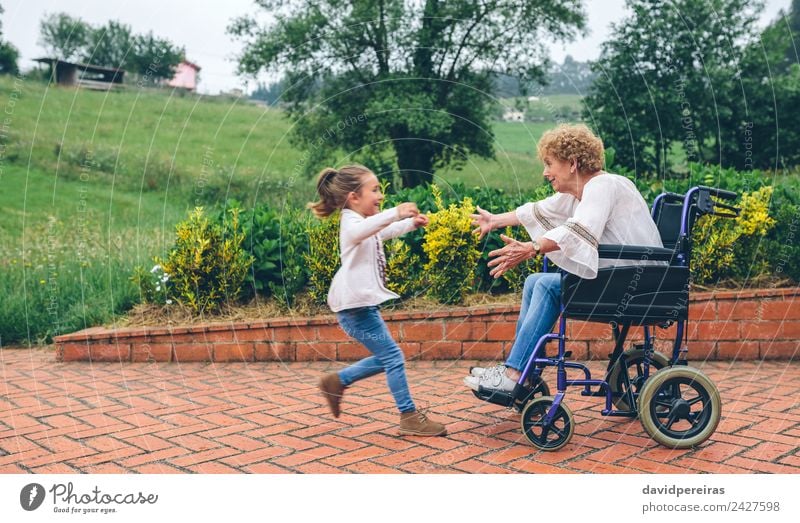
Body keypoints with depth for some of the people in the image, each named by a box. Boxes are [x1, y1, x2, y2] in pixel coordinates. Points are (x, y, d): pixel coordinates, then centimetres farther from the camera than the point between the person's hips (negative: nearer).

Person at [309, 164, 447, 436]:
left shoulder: (364, 223, 18)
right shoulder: (351, 222, -13)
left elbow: (385, 233, 39)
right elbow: (361, 230, -39)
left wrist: (412, 223, 28)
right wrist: (395, 214, -51)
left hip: (359, 304, 10)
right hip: (356, 306, -10)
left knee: (384, 359, 16)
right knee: (393, 357, -6)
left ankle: (337, 381, 26)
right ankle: (410, 417, 2)